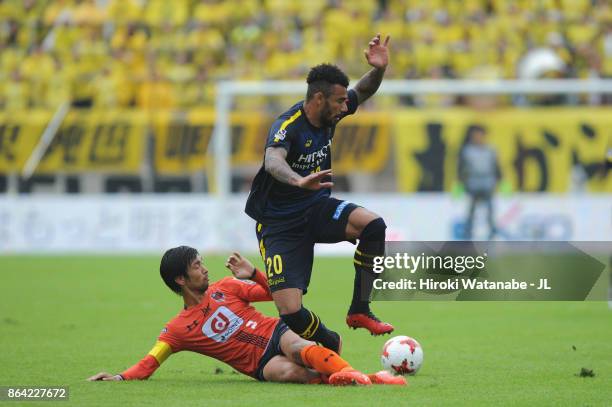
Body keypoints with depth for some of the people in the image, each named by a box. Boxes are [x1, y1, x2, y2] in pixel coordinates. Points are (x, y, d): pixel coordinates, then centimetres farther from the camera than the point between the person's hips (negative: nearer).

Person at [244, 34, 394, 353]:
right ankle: (331, 343, 15)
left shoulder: (329, 114, -2)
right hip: (279, 223, -6)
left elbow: (363, 92, 15)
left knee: (374, 225, -24)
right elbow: (273, 162, -45)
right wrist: (299, 181, -66)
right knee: (291, 312, -18)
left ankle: (359, 311, -10)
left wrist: (379, 69, -9)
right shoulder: (288, 126, -24)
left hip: (316, 207, 6)